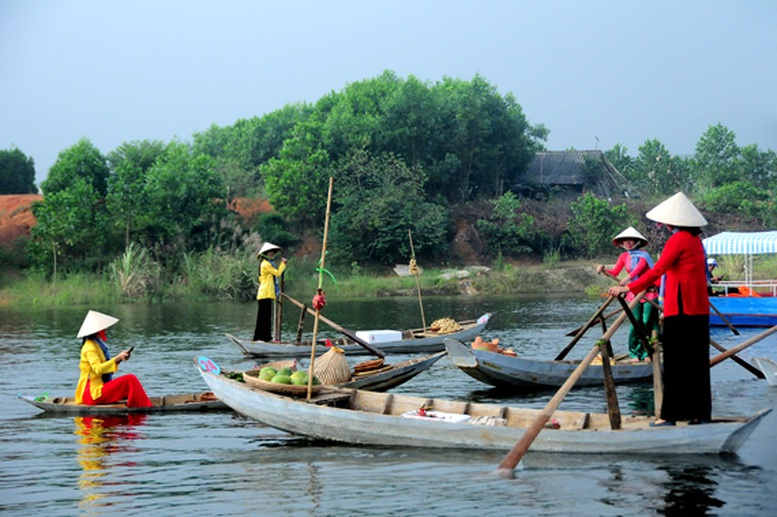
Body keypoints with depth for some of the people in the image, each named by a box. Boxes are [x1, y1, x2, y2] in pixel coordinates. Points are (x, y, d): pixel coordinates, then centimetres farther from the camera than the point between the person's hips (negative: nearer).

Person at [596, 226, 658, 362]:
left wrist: (628, 277, -44)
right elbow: (614, 273, -1)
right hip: (634, 293, 4)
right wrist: (603, 270, -21)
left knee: (648, 323, -5)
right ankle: (636, 353, 7)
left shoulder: (643, 254, -7)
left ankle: (647, 353, 3)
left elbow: (640, 267, -27)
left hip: (649, 292, -4)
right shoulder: (624, 256, 8)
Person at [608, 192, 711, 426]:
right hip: (698, 308, 9)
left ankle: (670, 415, -3)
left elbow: (657, 270, -17)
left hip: (680, 308, -9)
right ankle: (700, 412, 12)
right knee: (697, 360, 10)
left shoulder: (678, 239, -12)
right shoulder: (695, 239, 15)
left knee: (674, 361, -5)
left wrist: (627, 288, -14)